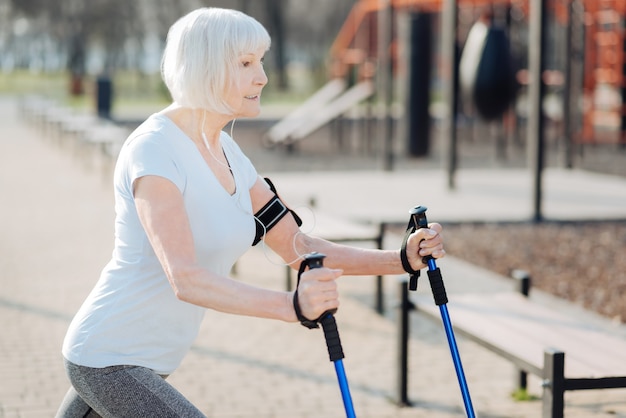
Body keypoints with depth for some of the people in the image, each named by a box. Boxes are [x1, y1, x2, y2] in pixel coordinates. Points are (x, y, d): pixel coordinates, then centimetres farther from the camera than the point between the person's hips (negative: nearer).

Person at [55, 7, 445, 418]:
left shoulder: (227, 152, 6)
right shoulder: (153, 149, -21)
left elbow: (298, 248, 8)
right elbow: (185, 278, -34)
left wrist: (402, 259, -4)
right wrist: (292, 305, -48)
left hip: (151, 363, 9)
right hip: (110, 359, -9)